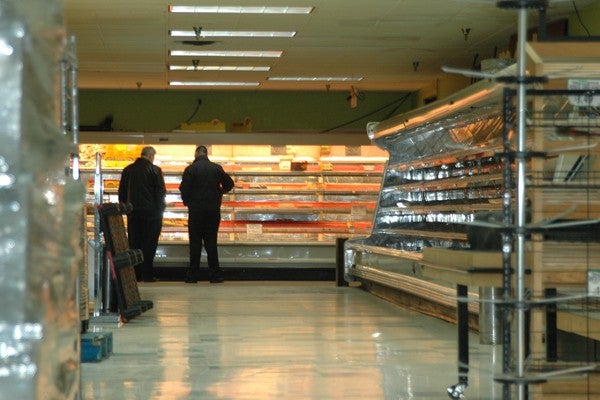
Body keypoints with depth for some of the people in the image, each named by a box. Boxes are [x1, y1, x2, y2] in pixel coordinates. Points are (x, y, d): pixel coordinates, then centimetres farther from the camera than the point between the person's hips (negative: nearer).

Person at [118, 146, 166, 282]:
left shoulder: (127, 170, 9)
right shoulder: (154, 170, -7)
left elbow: (121, 192, 14)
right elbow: (161, 191, -8)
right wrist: (160, 209, 0)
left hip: (133, 212, 4)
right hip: (151, 212, -4)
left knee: (134, 242, 8)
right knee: (149, 243, -1)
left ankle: (135, 273, 7)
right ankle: (147, 274, -4)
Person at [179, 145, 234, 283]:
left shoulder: (190, 169, -6)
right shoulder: (216, 168, 3)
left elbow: (184, 188, -10)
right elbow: (229, 183, 9)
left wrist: (187, 202, 8)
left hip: (196, 210, -3)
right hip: (213, 210, 3)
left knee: (195, 242, 2)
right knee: (211, 241, 7)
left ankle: (193, 275, 1)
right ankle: (215, 274, 3)